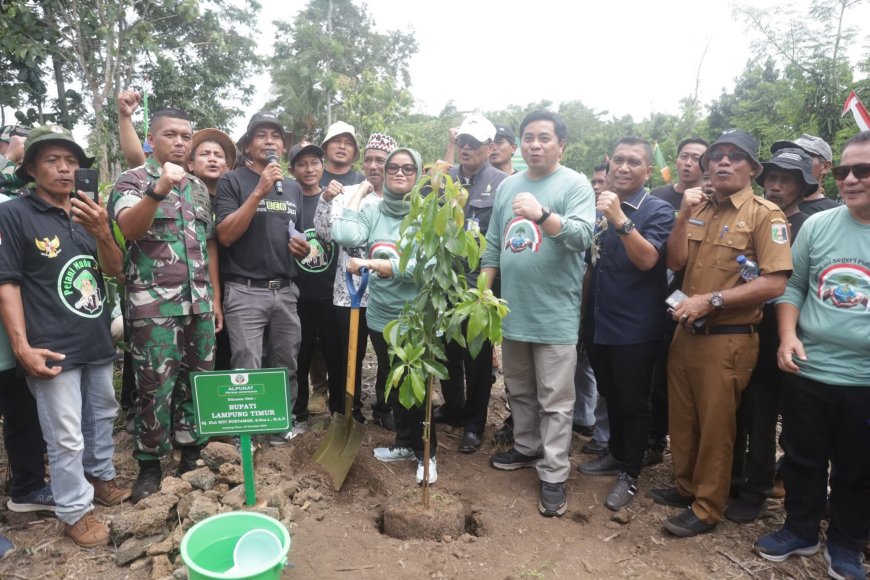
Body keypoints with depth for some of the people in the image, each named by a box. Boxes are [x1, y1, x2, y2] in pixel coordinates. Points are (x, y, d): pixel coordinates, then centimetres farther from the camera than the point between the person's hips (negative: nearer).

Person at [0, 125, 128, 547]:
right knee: (66, 437, -1)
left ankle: (100, 477, 37)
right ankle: (74, 511, 14)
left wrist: (101, 233, -17)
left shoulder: (86, 212, 11)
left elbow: (114, 270, 4)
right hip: (54, 348, -6)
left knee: (101, 416, 19)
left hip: (97, 340, 6)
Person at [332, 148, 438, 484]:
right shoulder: (373, 210, 1)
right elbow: (345, 237, -17)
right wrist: (359, 193, -7)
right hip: (381, 317, 4)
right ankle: (406, 443, 39)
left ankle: (426, 452, 27)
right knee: (394, 385, 19)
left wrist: (370, 263, -23)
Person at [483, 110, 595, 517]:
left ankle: (553, 476, 13)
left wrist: (542, 215, -34)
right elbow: (493, 244, 14)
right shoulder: (507, 186, 11)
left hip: (555, 314, -5)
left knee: (555, 401, 3)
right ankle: (526, 448, 38)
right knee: (519, 391, 19)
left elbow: (582, 237, -20)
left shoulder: (575, 185, -6)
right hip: (512, 310, 6)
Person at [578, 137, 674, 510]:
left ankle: (630, 475, 22)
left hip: (635, 329, -6)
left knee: (633, 403, 7)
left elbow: (647, 259, -23)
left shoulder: (658, 211, -8)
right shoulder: (599, 207, 9)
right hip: (597, 324, 6)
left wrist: (620, 220, -34)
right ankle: (616, 455, 38)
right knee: (610, 396, 20)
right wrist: (584, 312, 17)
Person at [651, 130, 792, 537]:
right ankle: (686, 486, 37)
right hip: (686, 331, 6)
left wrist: (711, 300, -21)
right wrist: (683, 216, -10)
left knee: (715, 426, 7)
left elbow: (775, 283, -18)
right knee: (681, 418, 17)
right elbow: (675, 262, 1)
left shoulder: (765, 214, -10)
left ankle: (707, 508, 23)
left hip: (728, 338, -6)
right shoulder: (699, 208, 9)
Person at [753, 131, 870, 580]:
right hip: (807, 371, 2)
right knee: (802, 459, 15)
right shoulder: (816, 225, 2)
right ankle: (800, 530, 35)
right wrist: (788, 336, -6)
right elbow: (792, 286, 8)